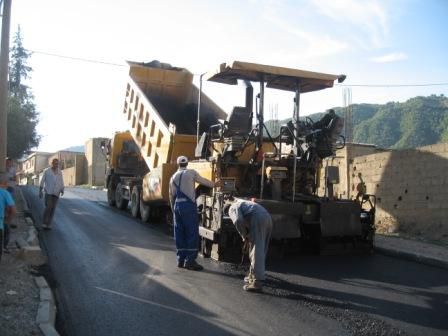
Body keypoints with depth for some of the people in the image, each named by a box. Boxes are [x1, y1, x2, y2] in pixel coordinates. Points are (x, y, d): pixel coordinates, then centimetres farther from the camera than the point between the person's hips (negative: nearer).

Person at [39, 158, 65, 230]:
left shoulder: (60, 172, 7)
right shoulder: (46, 171, -1)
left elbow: (61, 183, 8)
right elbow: (42, 181, 1)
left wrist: (62, 191, -5)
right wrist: (40, 191, -3)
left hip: (56, 193, 3)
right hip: (48, 192, -3)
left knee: (53, 208, 1)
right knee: (48, 207, -13)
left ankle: (48, 224, 9)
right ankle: (44, 223, 0)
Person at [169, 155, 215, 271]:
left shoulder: (173, 177, 14)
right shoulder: (191, 173, 0)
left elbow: (171, 196, 14)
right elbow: (204, 181, 8)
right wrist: (214, 184, 25)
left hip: (177, 206, 5)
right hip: (189, 205, -5)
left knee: (179, 234, 10)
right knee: (192, 233, -3)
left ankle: (181, 260, 12)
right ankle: (190, 261, -6)